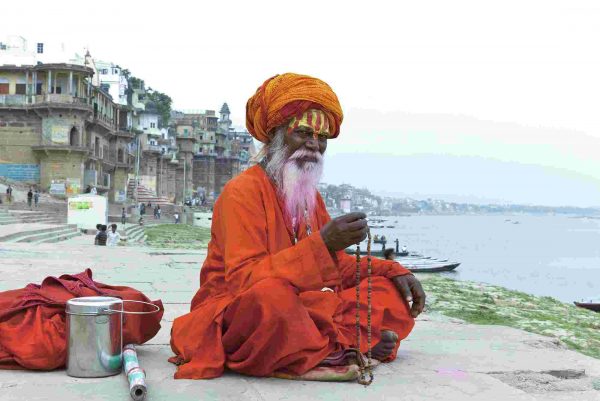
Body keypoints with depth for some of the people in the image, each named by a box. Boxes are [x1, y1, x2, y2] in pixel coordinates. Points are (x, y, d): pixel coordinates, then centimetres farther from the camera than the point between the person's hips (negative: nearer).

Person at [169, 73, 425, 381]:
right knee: (271, 295, -40)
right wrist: (321, 243, -30)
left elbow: (337, 266, 19)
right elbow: (243, 280, -23)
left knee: (392, 291, 0)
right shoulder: (242, 191, -11)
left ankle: (323, 345, -20)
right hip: (237, 317, -8)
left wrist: (392, 271, 2)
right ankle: (339, 346, -14)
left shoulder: (311, 197, 15)